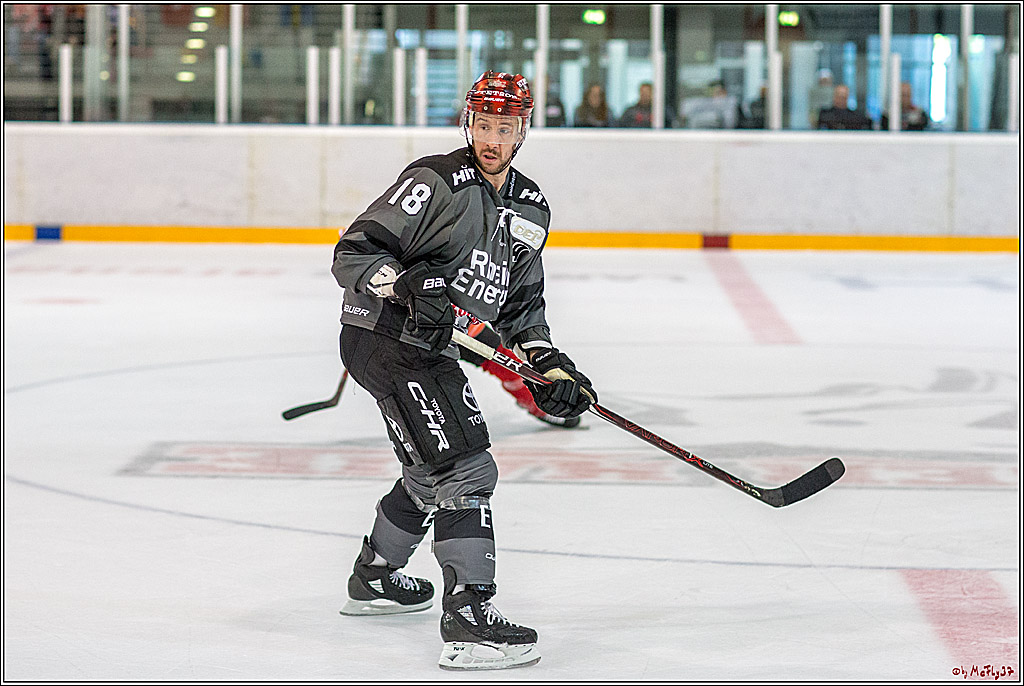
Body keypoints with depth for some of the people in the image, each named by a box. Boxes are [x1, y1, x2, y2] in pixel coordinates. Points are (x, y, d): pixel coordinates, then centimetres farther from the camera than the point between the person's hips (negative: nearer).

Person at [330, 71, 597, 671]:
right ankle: (469, 620, -19)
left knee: (434, 473, 26)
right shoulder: (436, 182, -15)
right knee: (466, 471, -17)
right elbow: (352, 254, -17)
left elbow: (521, 303, 16)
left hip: (431, 348, 10)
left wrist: (549, 362, 1)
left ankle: (375, 577, 48)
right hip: (385, 337, -9)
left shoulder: (532, 209, 10)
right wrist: (404, 284, -33)